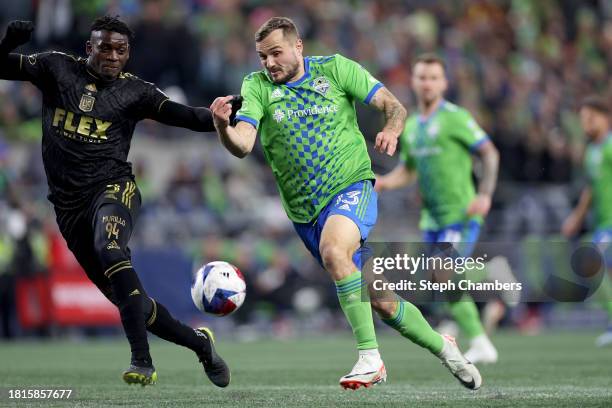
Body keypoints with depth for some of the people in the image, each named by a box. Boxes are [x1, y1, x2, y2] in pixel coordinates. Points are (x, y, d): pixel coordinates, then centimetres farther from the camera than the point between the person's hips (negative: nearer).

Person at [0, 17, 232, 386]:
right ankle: (198, 342, 23)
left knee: (109, 248, -37)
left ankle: (142, 362, -39)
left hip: (112, 188, -3)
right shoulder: (58, 68, 7)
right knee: (125, 297, 2)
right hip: (68, 202, 3)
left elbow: (186, 116, -2)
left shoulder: (135, 91, 4)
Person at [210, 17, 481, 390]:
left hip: (352, 188, -3)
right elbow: (242, 146, -12)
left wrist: (392, 130, -21)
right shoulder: (257, 86, 2)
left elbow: (393, 105, 0)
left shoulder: (335, 68, 0)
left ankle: (370, 358, -31)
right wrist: (222, 126, -34)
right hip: (305, 211, 3)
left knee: (333, 250, -35)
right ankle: (442, 347, 29)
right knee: (378, 301, 6)